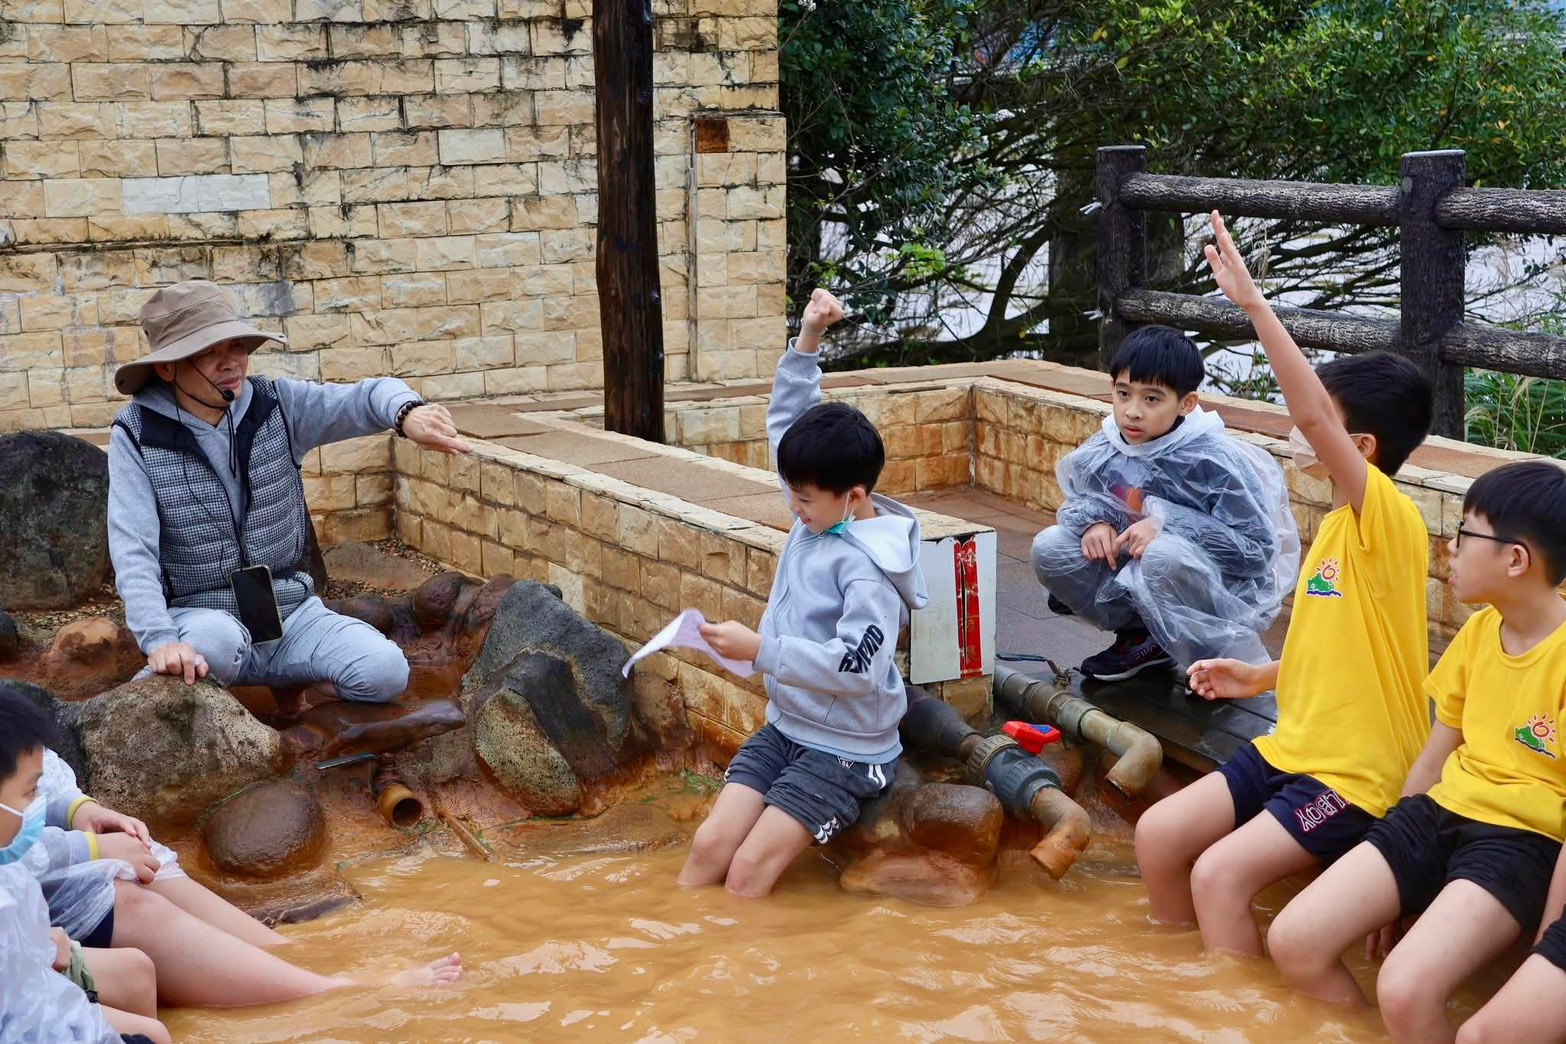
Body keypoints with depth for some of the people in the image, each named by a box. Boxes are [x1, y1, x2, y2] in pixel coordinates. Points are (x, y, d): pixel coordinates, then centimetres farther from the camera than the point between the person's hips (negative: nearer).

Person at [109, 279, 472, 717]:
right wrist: (159, 639, -36)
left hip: (289, 608, 4)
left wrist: (408, 413, -39)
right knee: (217, 641, -40)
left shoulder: (276, 404, -2)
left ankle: (285, 676, 12)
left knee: (386, 671, -19)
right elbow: (133, 548, -19)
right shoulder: (137, 435, -10)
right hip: (202, 616, -4)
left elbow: (365, 397, -13)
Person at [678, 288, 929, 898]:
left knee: (749, 868, -18)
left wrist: (759, 650, -29)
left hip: (847, 751, -8)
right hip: (786, 727, 8)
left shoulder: (868, 566, -21)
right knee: (709, 846, -6)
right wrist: (807, 341, 1)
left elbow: (857, 666, -31)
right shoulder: (822, 512, 2)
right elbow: (785, 421, 12)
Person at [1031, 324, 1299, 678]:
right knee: (1049, 548, -13)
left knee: (1165, 555, -38)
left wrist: (1166, 524, -28)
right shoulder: (1103, 452, -4)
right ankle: (1141, 634, 2)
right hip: (1133, 574, 6)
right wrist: (1092, 521, -13)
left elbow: (1258, 548, -21)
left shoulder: (1215, 461, -20)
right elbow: (1076, 500, 13)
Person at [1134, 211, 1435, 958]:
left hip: (1356, 773, -9)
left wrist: (1253, 303, -36)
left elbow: (1313, 414, -34)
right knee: (1159, 834, 4)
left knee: (1220, 875, -21)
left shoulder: (1387, 519, -18)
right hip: (1292, 749, 9)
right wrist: (1262, 676, 8)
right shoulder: (1338, 526, 10)